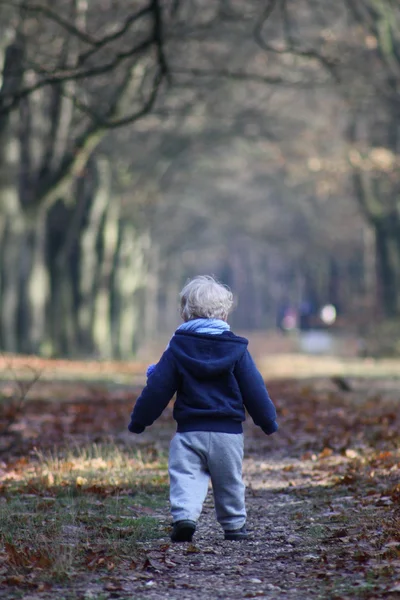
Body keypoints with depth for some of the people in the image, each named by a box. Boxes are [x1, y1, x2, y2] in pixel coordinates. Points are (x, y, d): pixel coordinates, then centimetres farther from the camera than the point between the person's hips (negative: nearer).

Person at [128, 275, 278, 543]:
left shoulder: (177, 348, 0)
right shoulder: (236, 348, -1)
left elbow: (158, 389, 1)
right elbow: (254, 389, 2)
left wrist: (139, 420, 12)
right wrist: (268, 421, 15)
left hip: (189, 430, -1)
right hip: (228, 431, 1)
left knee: (186, 476, -3)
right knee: (229, 481, 14)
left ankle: (184, 515, -25)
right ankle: (234, 525, 23)